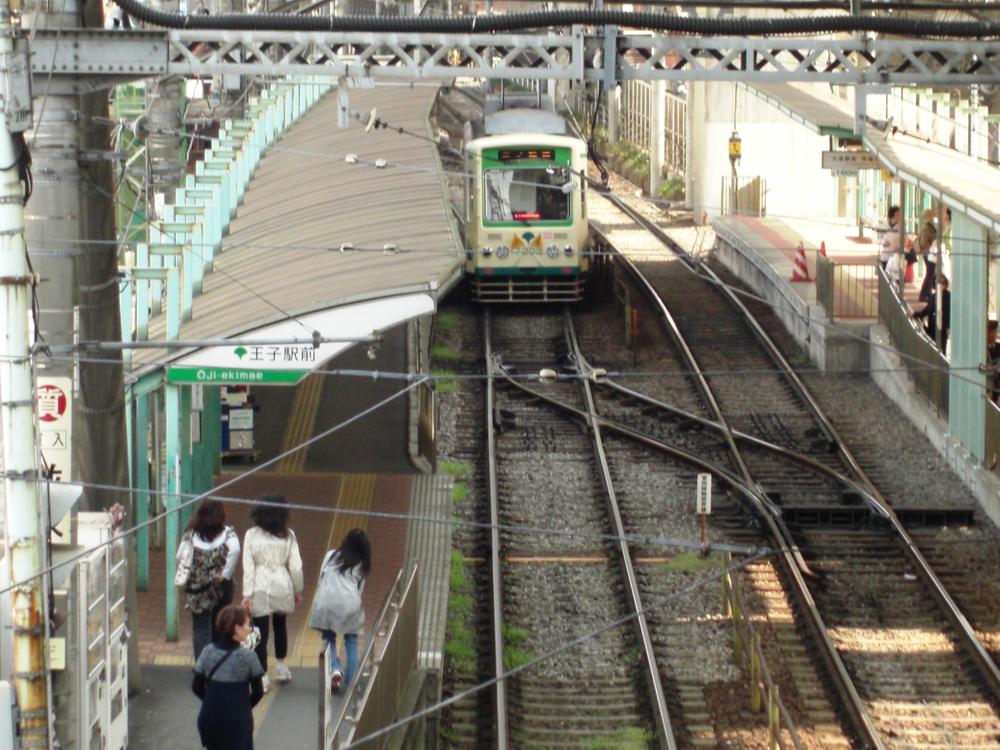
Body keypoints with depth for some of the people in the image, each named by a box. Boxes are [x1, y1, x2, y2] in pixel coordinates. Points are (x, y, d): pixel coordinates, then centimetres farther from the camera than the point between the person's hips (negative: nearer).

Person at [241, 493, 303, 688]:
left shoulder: (252, 535, -5)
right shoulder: (288, 535, -3)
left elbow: (248, 566, -8)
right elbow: (295, 565, -3)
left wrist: (247, 594, -6)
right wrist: (298, 590, 10)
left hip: (260, 587, -2)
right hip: (282, 585, 2)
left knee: (261, 631, 0)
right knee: (280, 625, 23)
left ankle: (262, 677, -4)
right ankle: (281, 668, 37)